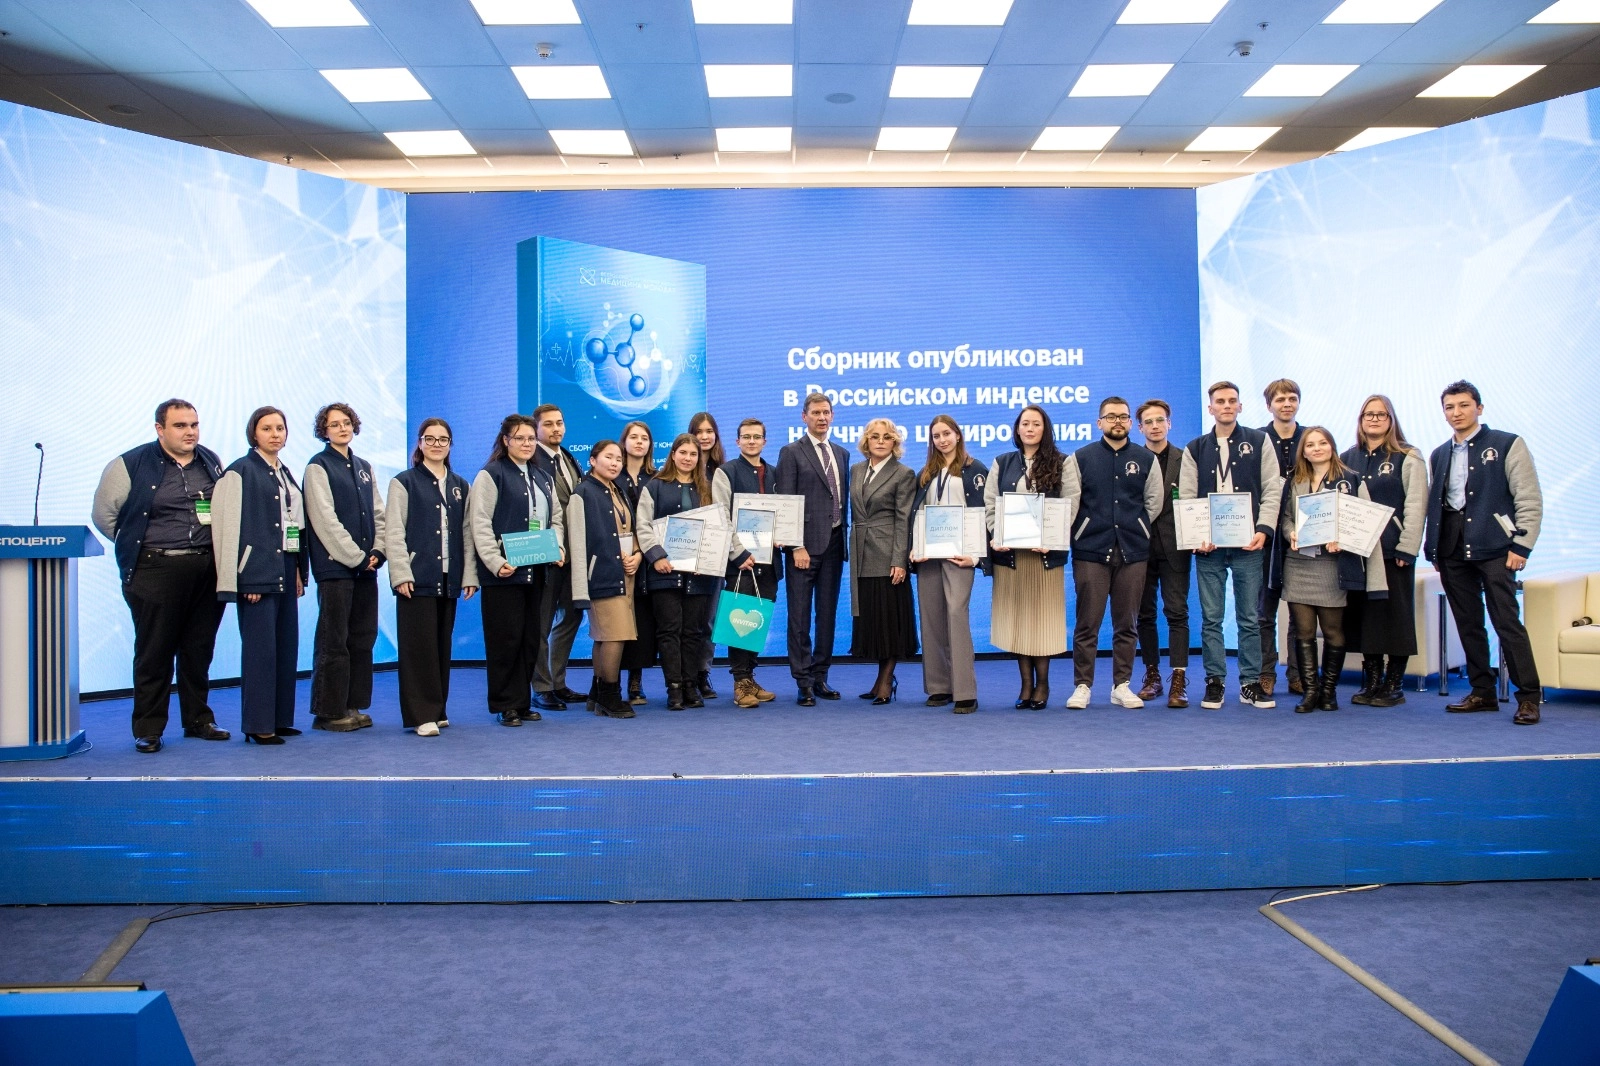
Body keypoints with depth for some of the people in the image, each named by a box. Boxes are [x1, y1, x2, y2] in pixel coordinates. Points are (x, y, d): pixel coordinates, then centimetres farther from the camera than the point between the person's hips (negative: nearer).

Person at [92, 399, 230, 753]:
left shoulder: (212, 462, 11)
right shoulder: (132, 465, -3)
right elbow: (104, 513, 3)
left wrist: (217, 550, 11)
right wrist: (139, 547, 5)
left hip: (207, 571, 4)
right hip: (156, 572, -4)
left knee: (199, 649, 10)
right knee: (154, 652, 0)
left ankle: (198, 720, 21)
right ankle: (148, 730, 8)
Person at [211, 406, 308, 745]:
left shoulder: (286, 474, 16)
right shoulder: (240, 472, -5)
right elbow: (231, 527, -11)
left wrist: (300, 571, 14)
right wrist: (243, 579, -16)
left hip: (285, 574, 7)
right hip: (257, 574, -7)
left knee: (286, 647, 9)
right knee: (260, 648, -5)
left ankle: (279, 718, 17)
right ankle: (258, 724, 2)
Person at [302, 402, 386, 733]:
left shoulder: (364, 467, 16)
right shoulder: (318, 467, -3)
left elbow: (377, 513, 14)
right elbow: (326, 520, -11)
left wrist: (377, 551, -2)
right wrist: (357, 557, -12)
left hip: (366, 566, 6)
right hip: (335, 566, -6)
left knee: (363, 638, 8)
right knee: (333, 642, -3)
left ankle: (354, 705, 17)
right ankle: (329, 712, 5)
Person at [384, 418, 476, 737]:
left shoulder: (461, 486, 14)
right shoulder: (404, 482, 1)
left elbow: (467, 533, 12)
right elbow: (393, 532, -4)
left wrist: (470, 575, 5)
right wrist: (401, 573, -12)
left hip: (449, 578, 4)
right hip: (417, 577, -4)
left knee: (443, 645, 9)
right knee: (419, 645, -4)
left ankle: (438, 710, 18)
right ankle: (421, 714, 0)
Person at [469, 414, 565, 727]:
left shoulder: (544, 479, 18)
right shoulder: (491, 475, -3)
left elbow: (556, 519, 20)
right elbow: (480, 523, -10)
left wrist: (558, 549, 1)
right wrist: (495, 562, -19)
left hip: (536, 571, 6)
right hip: (503, 572, -6)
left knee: (531, 639, 8)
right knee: (506, 639, -3)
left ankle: (523, 702, 16)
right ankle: (506, 705, 6)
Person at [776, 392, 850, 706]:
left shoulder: (842, 454, 16)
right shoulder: (791, 453, -1)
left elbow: (844, 499, 17)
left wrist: (845, 538, 8)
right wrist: (796, 546, -14)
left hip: (834, 544, 5)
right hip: (805, 544, -5)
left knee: (827, 614, 9)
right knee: (800, 616, -2)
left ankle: (820, 677, 17)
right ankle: (804, 682, 3)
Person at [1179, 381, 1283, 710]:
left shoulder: (1258, 442, 7)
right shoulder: (1195, 449, 10)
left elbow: (1272, 489, 3)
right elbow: (1186, 497, 5)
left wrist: (1263, 529, -10)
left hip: (1248, 544, -1)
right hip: (1208, 546, 1)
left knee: (1250, 617, 3)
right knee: (1211, 618, 3)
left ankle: (1251, 683, 11)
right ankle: (1214, 682, 10)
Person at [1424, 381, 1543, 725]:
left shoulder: (1507, 444, 2)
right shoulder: (1438, 455, 17)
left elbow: (1530, 500, -3)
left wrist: (1521, 545, -10)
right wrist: (1434, 551, 10)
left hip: (1493, 547, -5)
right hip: (1452, 550, 5)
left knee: (1507, 622, -9)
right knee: (1468, 624, 7)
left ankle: (1528, 697, -2)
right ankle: (1483, 692, 15)